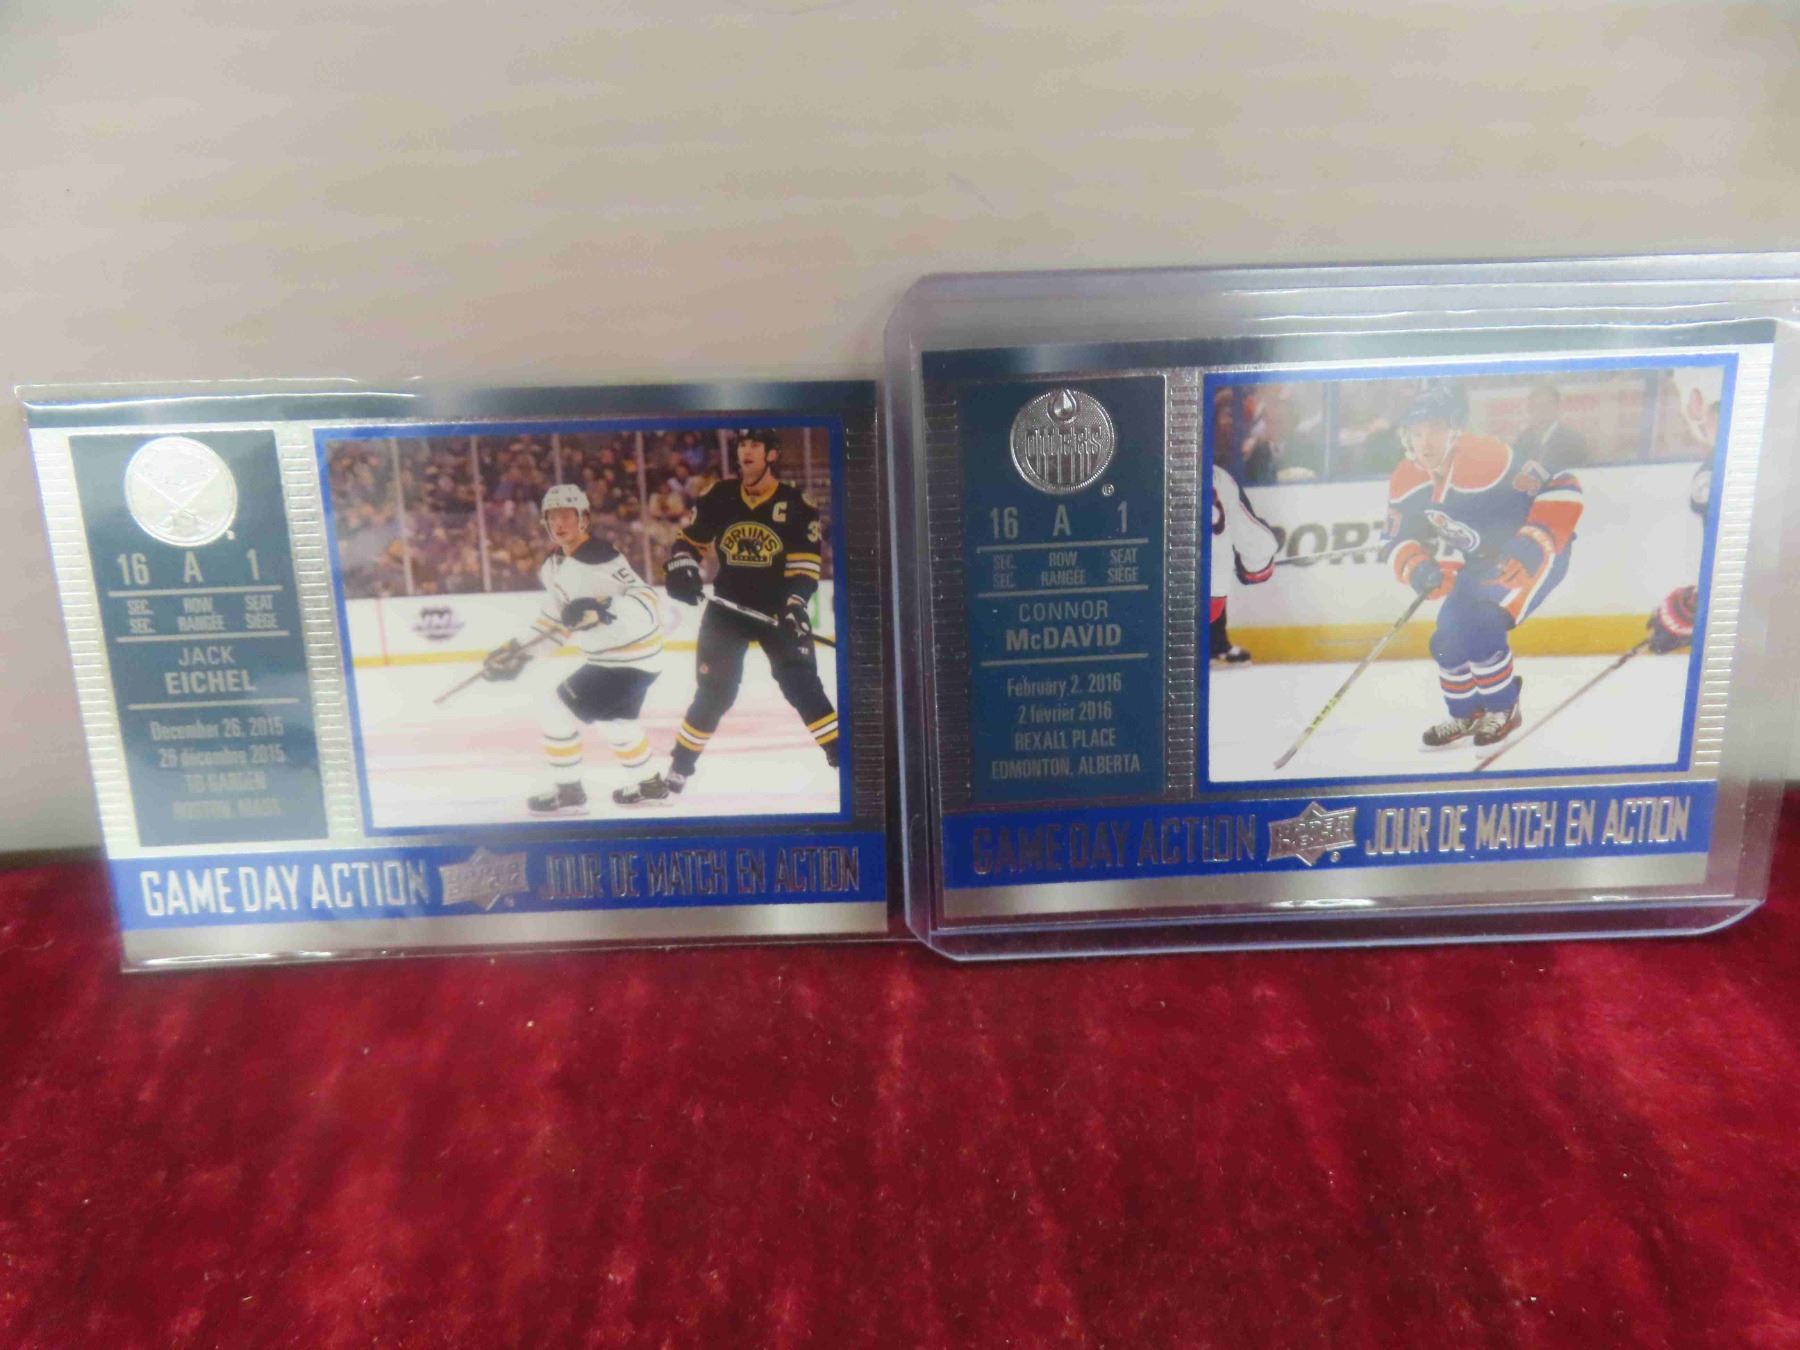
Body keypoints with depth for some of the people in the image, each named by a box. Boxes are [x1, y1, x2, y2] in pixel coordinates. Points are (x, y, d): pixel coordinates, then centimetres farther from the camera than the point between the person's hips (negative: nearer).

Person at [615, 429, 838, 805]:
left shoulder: (796, 504, -7)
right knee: (713, 693, 3)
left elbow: (806, 561, -9)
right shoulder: (718, 496, -2)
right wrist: (681, 568, -11)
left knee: (802, 686, -10)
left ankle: (840, 758, -3)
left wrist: (796, 604, -22)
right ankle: (675, 774, 15)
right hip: (728, 608, 2)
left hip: (779, 609, -1)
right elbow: (689, 538, 9)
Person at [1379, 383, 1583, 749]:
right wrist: (1416, 568, -23)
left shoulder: (1489, 459, -32)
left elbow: (1562, 488, -28)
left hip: (1535, 553, -7)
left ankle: (1504, 710, 0)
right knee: (1448, 638, 1)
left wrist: (1535, 545, -35)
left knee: (1479, 626, -23)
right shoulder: (1405, 482, -11)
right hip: (1480, 562, 7)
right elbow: (1395, 540, -2)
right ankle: (1465, 714, 26)